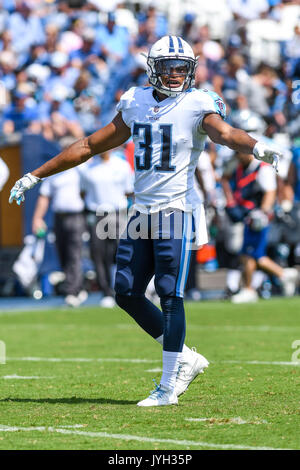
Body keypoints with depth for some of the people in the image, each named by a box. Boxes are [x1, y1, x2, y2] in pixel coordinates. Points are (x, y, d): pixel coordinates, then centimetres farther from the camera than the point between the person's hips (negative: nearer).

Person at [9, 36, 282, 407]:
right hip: (142, 210, 6)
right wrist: (36, 176, 21)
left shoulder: (197, 105, -6)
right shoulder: (136, 105, 10)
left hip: (175, 211, -6)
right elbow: (91, 146, 18)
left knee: (170, 296, -7)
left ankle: (169, 386, 0)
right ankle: (185, 358, 18)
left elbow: (223, 133, -26)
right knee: (127, 293, 5)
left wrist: (256, 148, -50)